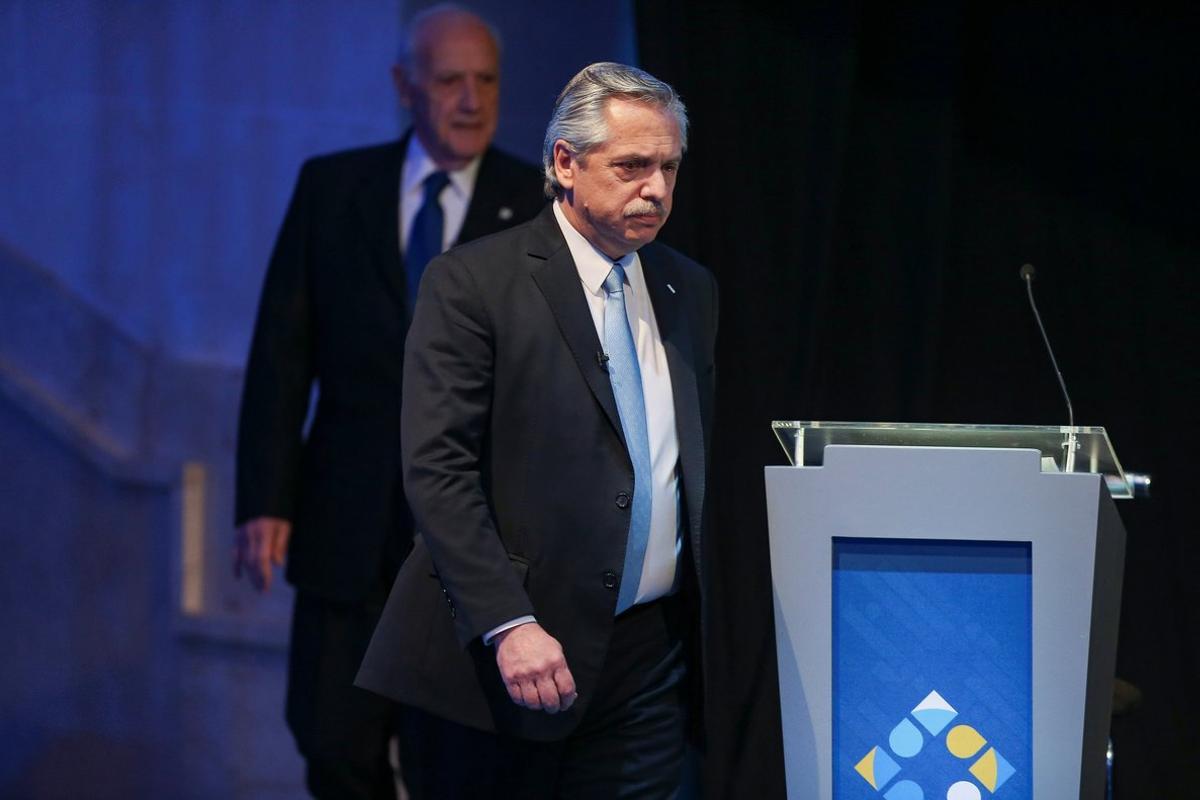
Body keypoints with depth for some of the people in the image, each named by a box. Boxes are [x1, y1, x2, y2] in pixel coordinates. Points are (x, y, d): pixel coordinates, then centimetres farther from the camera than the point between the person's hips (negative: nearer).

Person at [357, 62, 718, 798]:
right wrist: (508, 625, -20)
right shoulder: (472, 283, -6)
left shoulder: (690, 290, 12)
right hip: (501, 659, -5)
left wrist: (704, 632, 12)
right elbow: (437, 470, -12)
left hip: (650, 656, 5)